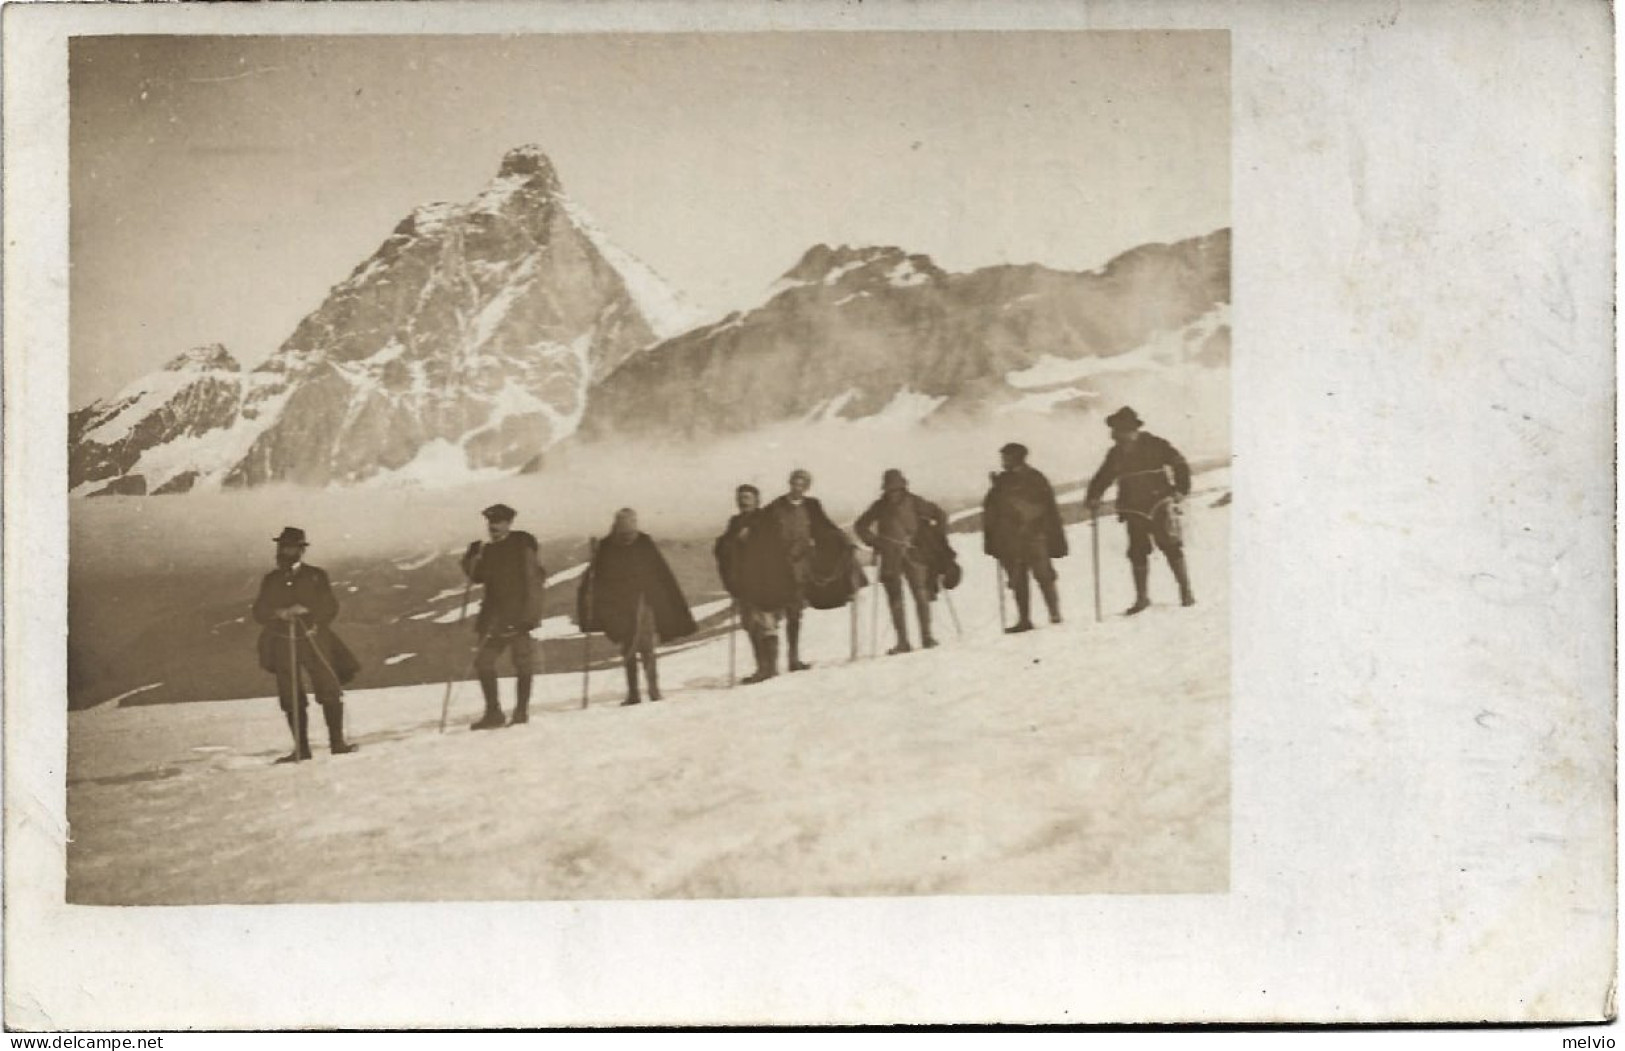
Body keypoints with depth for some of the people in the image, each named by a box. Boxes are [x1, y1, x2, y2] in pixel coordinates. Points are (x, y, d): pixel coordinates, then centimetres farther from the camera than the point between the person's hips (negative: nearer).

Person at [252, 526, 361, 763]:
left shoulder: (316, 576, 6)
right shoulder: (271, 580, 12)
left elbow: (330, 607, 0)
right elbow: (259, 613, 7)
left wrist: (306, 610, -16)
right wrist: (278, 613, -13)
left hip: (315, 642, -2)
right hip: (283, 645, 2)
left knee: (330, 692, -7)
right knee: (291, 698, 0)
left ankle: (337, 742, 1)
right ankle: (301, 748, 7)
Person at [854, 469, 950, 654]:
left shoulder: (913, 503, 0)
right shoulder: (880, 507, 3)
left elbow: (939, 514, 8)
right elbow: (860, 526, 13)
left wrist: (939, 536, 1)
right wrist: (874, 541, 0)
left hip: (914, 555, -1)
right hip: (891, 559, 1)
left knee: (921, 595, -7)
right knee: (895, 600, -2)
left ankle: (926, 636, -1)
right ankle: (902, 642, 0)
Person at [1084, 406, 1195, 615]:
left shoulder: (1155, 446, -5)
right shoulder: (1116, 454, 8)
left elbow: (1180, 465, -2)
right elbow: (1103, 478, 16)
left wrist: (1181, 490, -10)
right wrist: (1093, 497, 2)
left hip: (1159, 505, -4)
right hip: (1134, 510, 4)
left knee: (1171, 546, -5)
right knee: (1138, 552, 1)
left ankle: (1186, 593, 3)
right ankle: (1142, 598, 9)